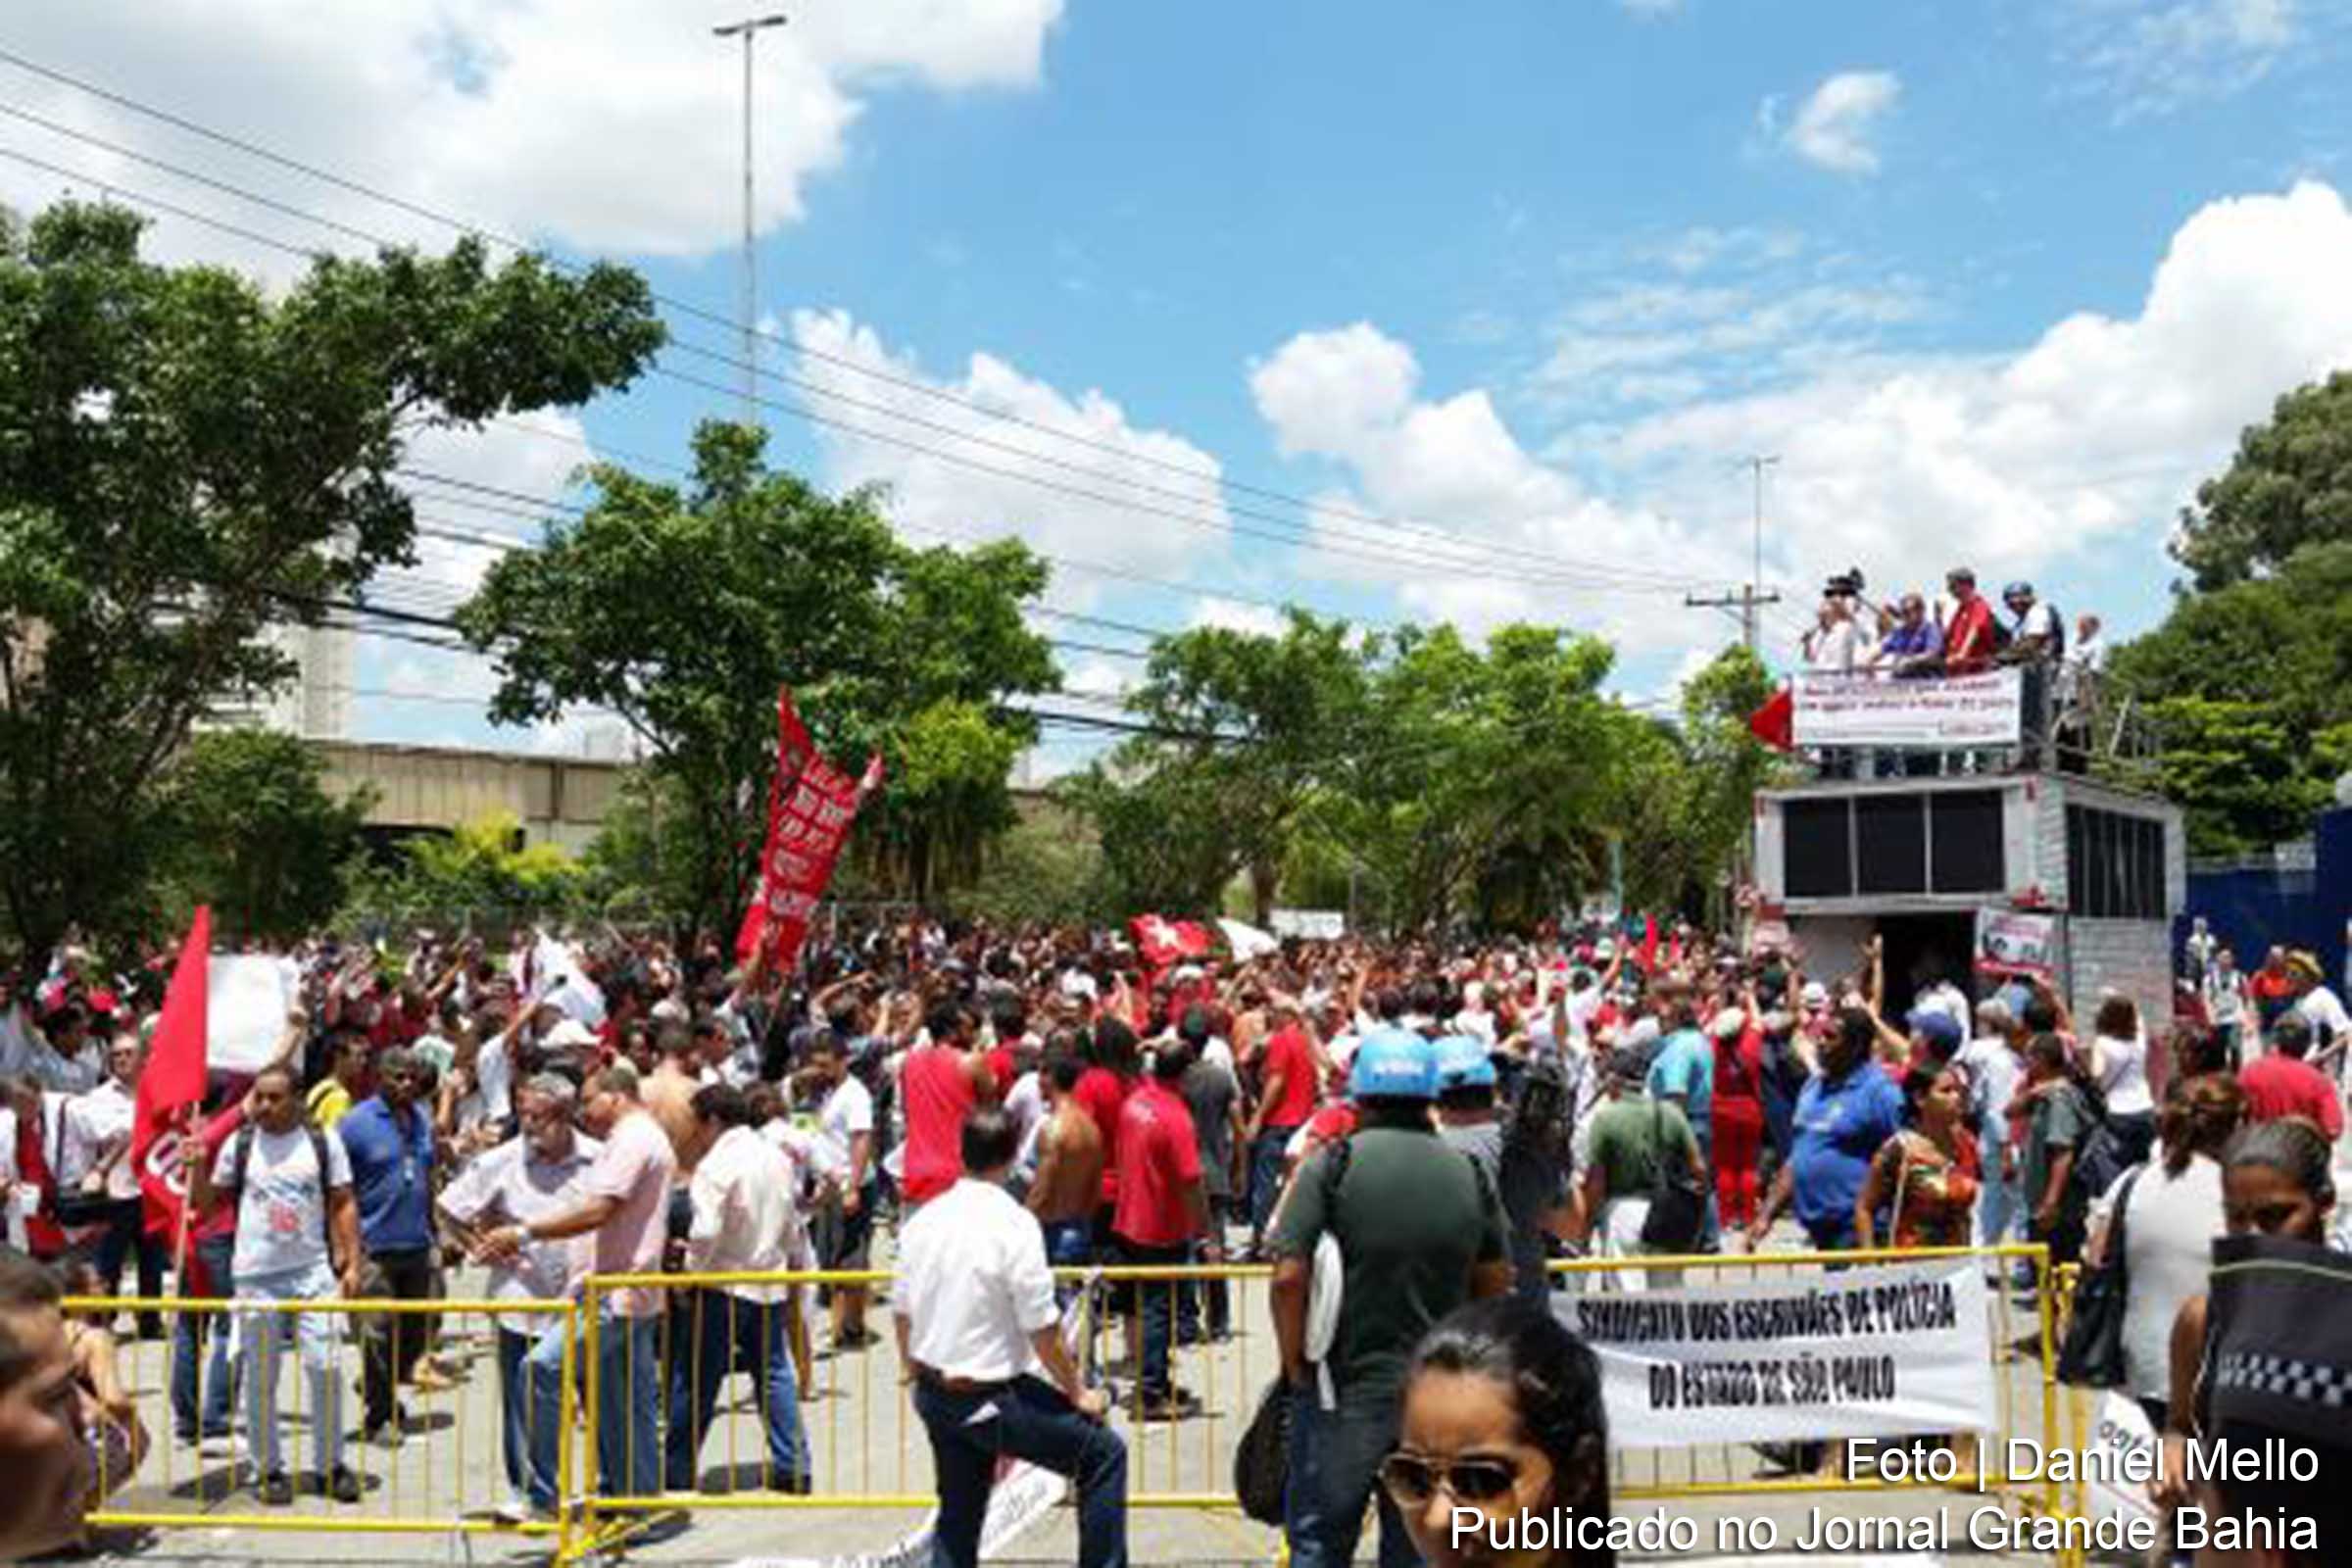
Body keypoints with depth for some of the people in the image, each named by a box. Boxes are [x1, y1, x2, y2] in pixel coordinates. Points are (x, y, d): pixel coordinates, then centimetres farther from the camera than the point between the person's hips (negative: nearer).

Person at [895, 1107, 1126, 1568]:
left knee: (958, 1514, 20)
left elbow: (901, 1311, 10)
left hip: (933, 1394, 7)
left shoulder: (923, 1218, 1)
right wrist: (1077, 1394, -3)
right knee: (1104, 1453, 6)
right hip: (989, 1400, -7)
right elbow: (1043, 1328, -16)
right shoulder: (1014, 1224, -18)